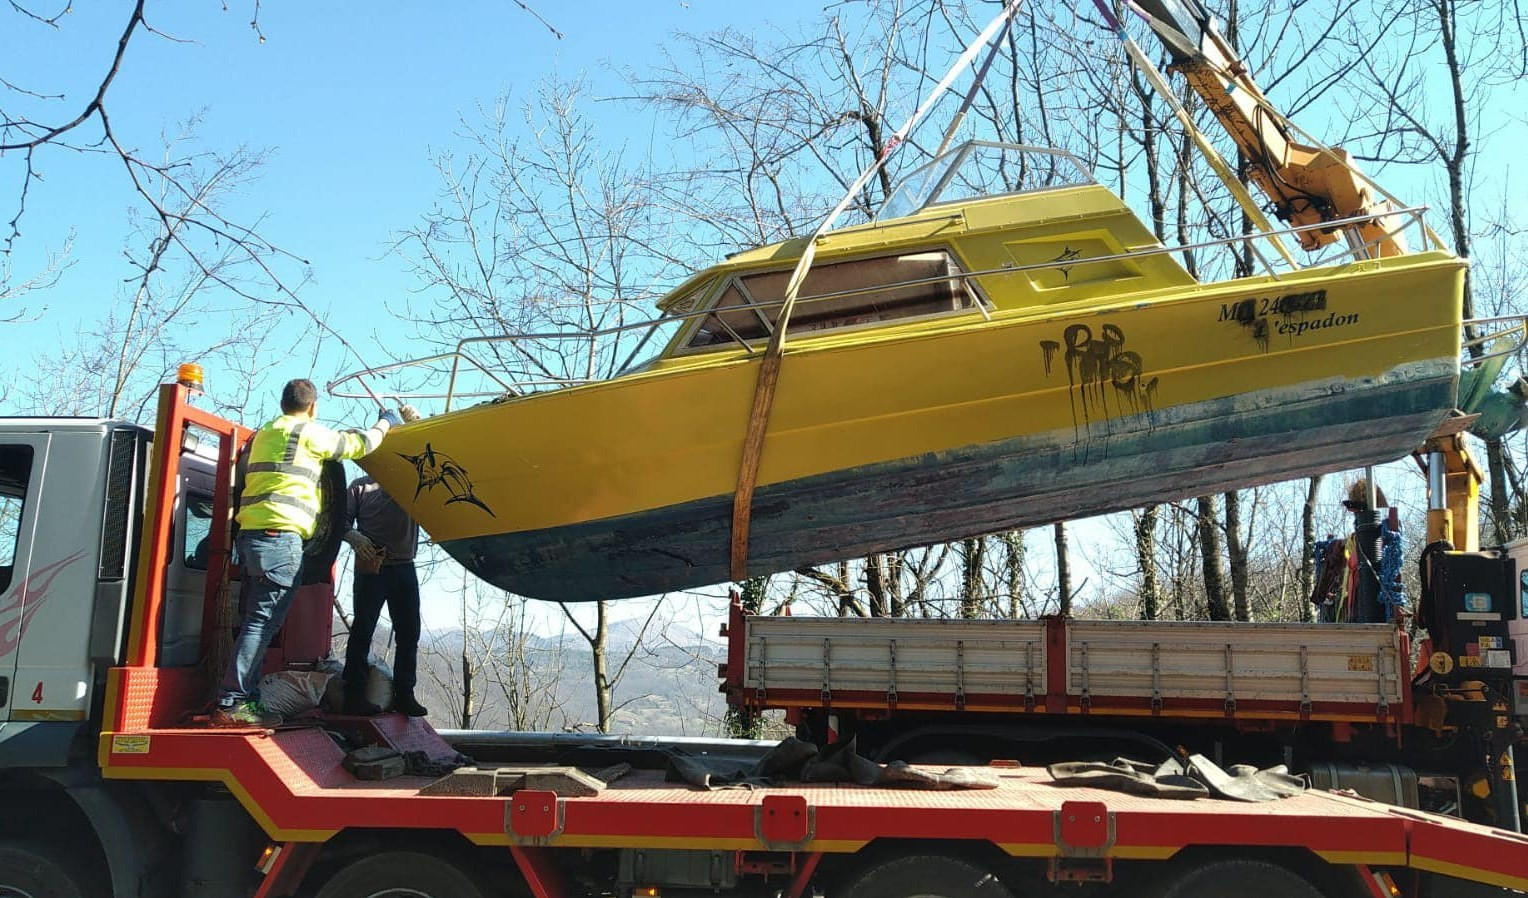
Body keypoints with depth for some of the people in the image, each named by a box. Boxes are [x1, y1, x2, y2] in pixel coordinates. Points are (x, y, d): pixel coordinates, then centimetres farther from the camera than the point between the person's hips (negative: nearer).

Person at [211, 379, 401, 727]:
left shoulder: (263, 434, 24)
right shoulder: (309, 433, 0)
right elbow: (357, 444, 10)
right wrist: (384, 423, 29)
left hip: (252, 533, 9)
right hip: (280, 534, -9)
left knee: (256, 622, 10)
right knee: (263, 622, -11)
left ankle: (245, 700, 9)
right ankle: (231, 704, -14)